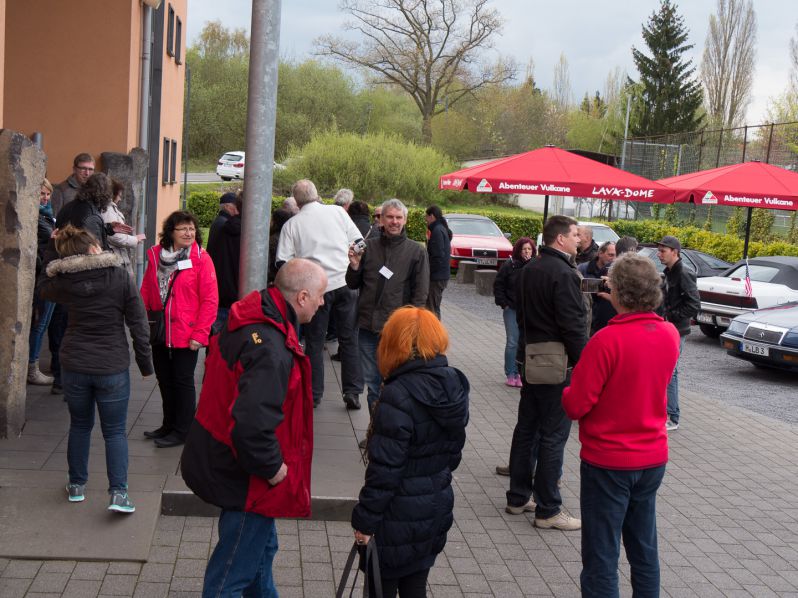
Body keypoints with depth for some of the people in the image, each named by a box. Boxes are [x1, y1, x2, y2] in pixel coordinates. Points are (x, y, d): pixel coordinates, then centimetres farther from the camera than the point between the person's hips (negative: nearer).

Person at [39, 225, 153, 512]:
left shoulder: (62, 281, -4)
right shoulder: (120, 277, -10)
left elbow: (44, 288, 23)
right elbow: (138, 324, -8)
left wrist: (61, 259, 16)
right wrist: (145, 363, 2)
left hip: (74, 366, 2)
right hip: (113, 367, -2)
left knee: (79, 426, 20)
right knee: (115, 431, 7)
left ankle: (76, 485, 30)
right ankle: (118, 492, -1)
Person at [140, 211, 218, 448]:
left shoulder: (201, 258, -10)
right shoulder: (155, 255, 3)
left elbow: (210, 300, -12)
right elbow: (146, 291, 10)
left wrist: (199, 334, -15)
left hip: (186, 335, -5)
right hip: (159, 331, 5)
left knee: (183, 381, 5)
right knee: (164, 379, 17)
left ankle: (182, 431, 18)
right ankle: (169, 425, 33)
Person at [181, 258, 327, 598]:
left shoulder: (248, 322, 0)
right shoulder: (272, 350, -31)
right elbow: (252, 426, -39)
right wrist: (273, 468, -21)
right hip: (246, 479, -10)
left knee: (262, 547, 29)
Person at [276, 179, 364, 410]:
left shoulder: (291, 225, 2)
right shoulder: (337, 212, 4)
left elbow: (283, 262, -2)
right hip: (345, 283, 1)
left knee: (314, 341, 10)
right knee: (349, 339, 8)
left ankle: (313, 394, 14)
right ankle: (352, 392, 7)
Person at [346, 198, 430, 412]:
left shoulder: (416, 251, 1)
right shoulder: (369, 246, 8)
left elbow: (421, 294, -1)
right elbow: (353, 285, 13)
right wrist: (354, 266, -7)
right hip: (367, 327, 3)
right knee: (372, 383, 10)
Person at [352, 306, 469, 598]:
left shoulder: (398, 397, -23)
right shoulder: (453, 386, 0)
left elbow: (384, 469, -22)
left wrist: (365, 520, -13)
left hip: (398, 521, -7)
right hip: (436, 510, 7)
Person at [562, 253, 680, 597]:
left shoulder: (607, 340, -23)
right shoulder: (670, 334, -3)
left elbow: (576, 406, -19)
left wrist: (565, 392, 1)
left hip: (607, 462, -6)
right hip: (653, 458, 6)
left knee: (601, 560, 5)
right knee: (645, 551, 19)